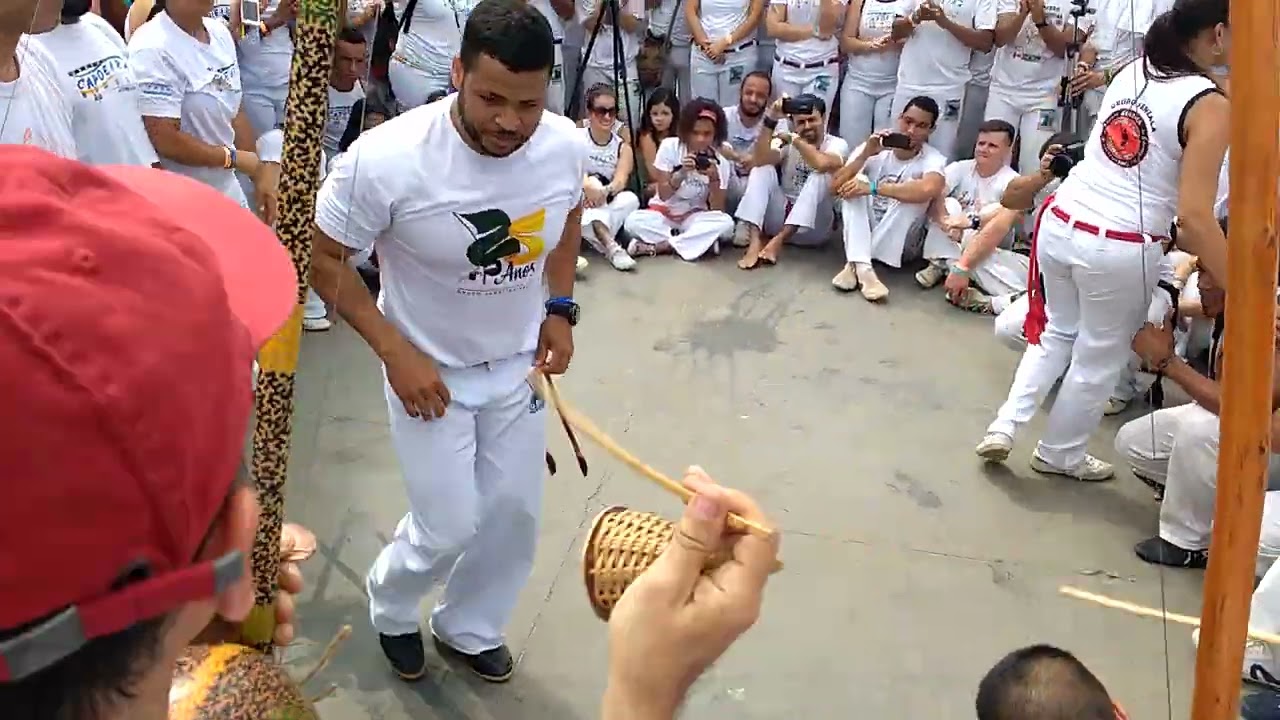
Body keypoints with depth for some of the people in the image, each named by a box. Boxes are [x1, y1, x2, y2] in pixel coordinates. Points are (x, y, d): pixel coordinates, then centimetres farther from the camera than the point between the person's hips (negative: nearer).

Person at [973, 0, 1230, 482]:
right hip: (1121, 250, -6)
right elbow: (1195, 217, -19)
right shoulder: (1210, 106, -13)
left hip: (1061, 224, 6)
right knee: (1100, 360, 17)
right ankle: (1059, 454, 35)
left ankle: (1005, 423, 18)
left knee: (1058, 333, 29)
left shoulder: (1133, 71, 7)